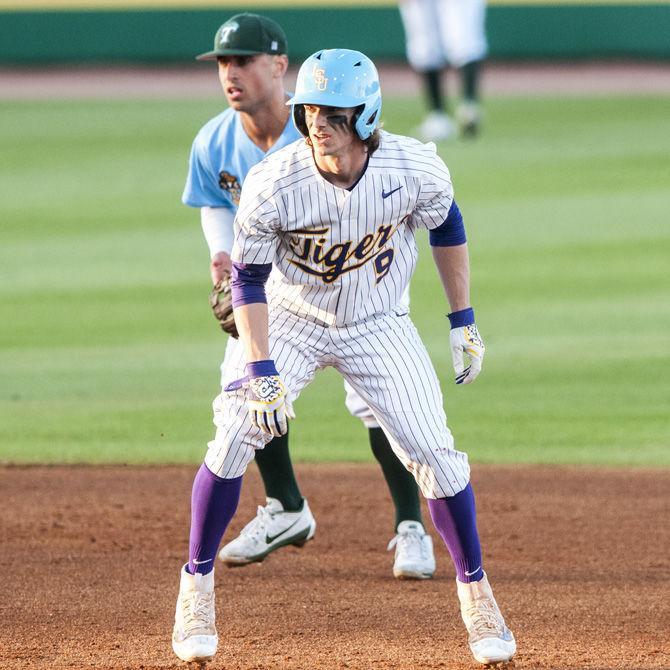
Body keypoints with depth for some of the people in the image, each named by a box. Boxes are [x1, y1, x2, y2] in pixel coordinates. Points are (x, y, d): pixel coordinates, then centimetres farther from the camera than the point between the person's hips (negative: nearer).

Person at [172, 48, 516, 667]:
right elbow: (249, 279, -17)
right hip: (290, 322, -1)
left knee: (435, 455, -7)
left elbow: (447, 228, -1)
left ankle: (475, 592, 14)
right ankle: (197, 587, 2)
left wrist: (464, 323, 0)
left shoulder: (415, 169, -22)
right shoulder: (273, 184, -27)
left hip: (378, 326, 1)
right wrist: (262, 372, -25)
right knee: (234, 439, -16)